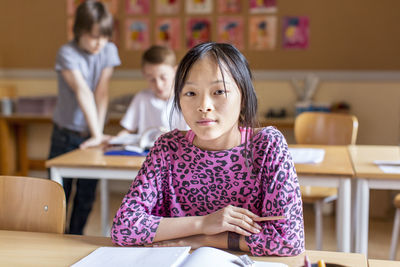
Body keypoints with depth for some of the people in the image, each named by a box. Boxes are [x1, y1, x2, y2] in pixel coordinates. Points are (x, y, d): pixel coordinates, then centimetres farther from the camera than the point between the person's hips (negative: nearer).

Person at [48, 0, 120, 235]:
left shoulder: (109, 51, -2)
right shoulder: (68, 53, -14)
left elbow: (102, 92, -9)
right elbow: (83, 93, -25)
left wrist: (97, 132, -18)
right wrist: (96, 134, -32)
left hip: (90, 135, 3)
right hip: (66, 134, -3)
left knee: (87, 195, 8)